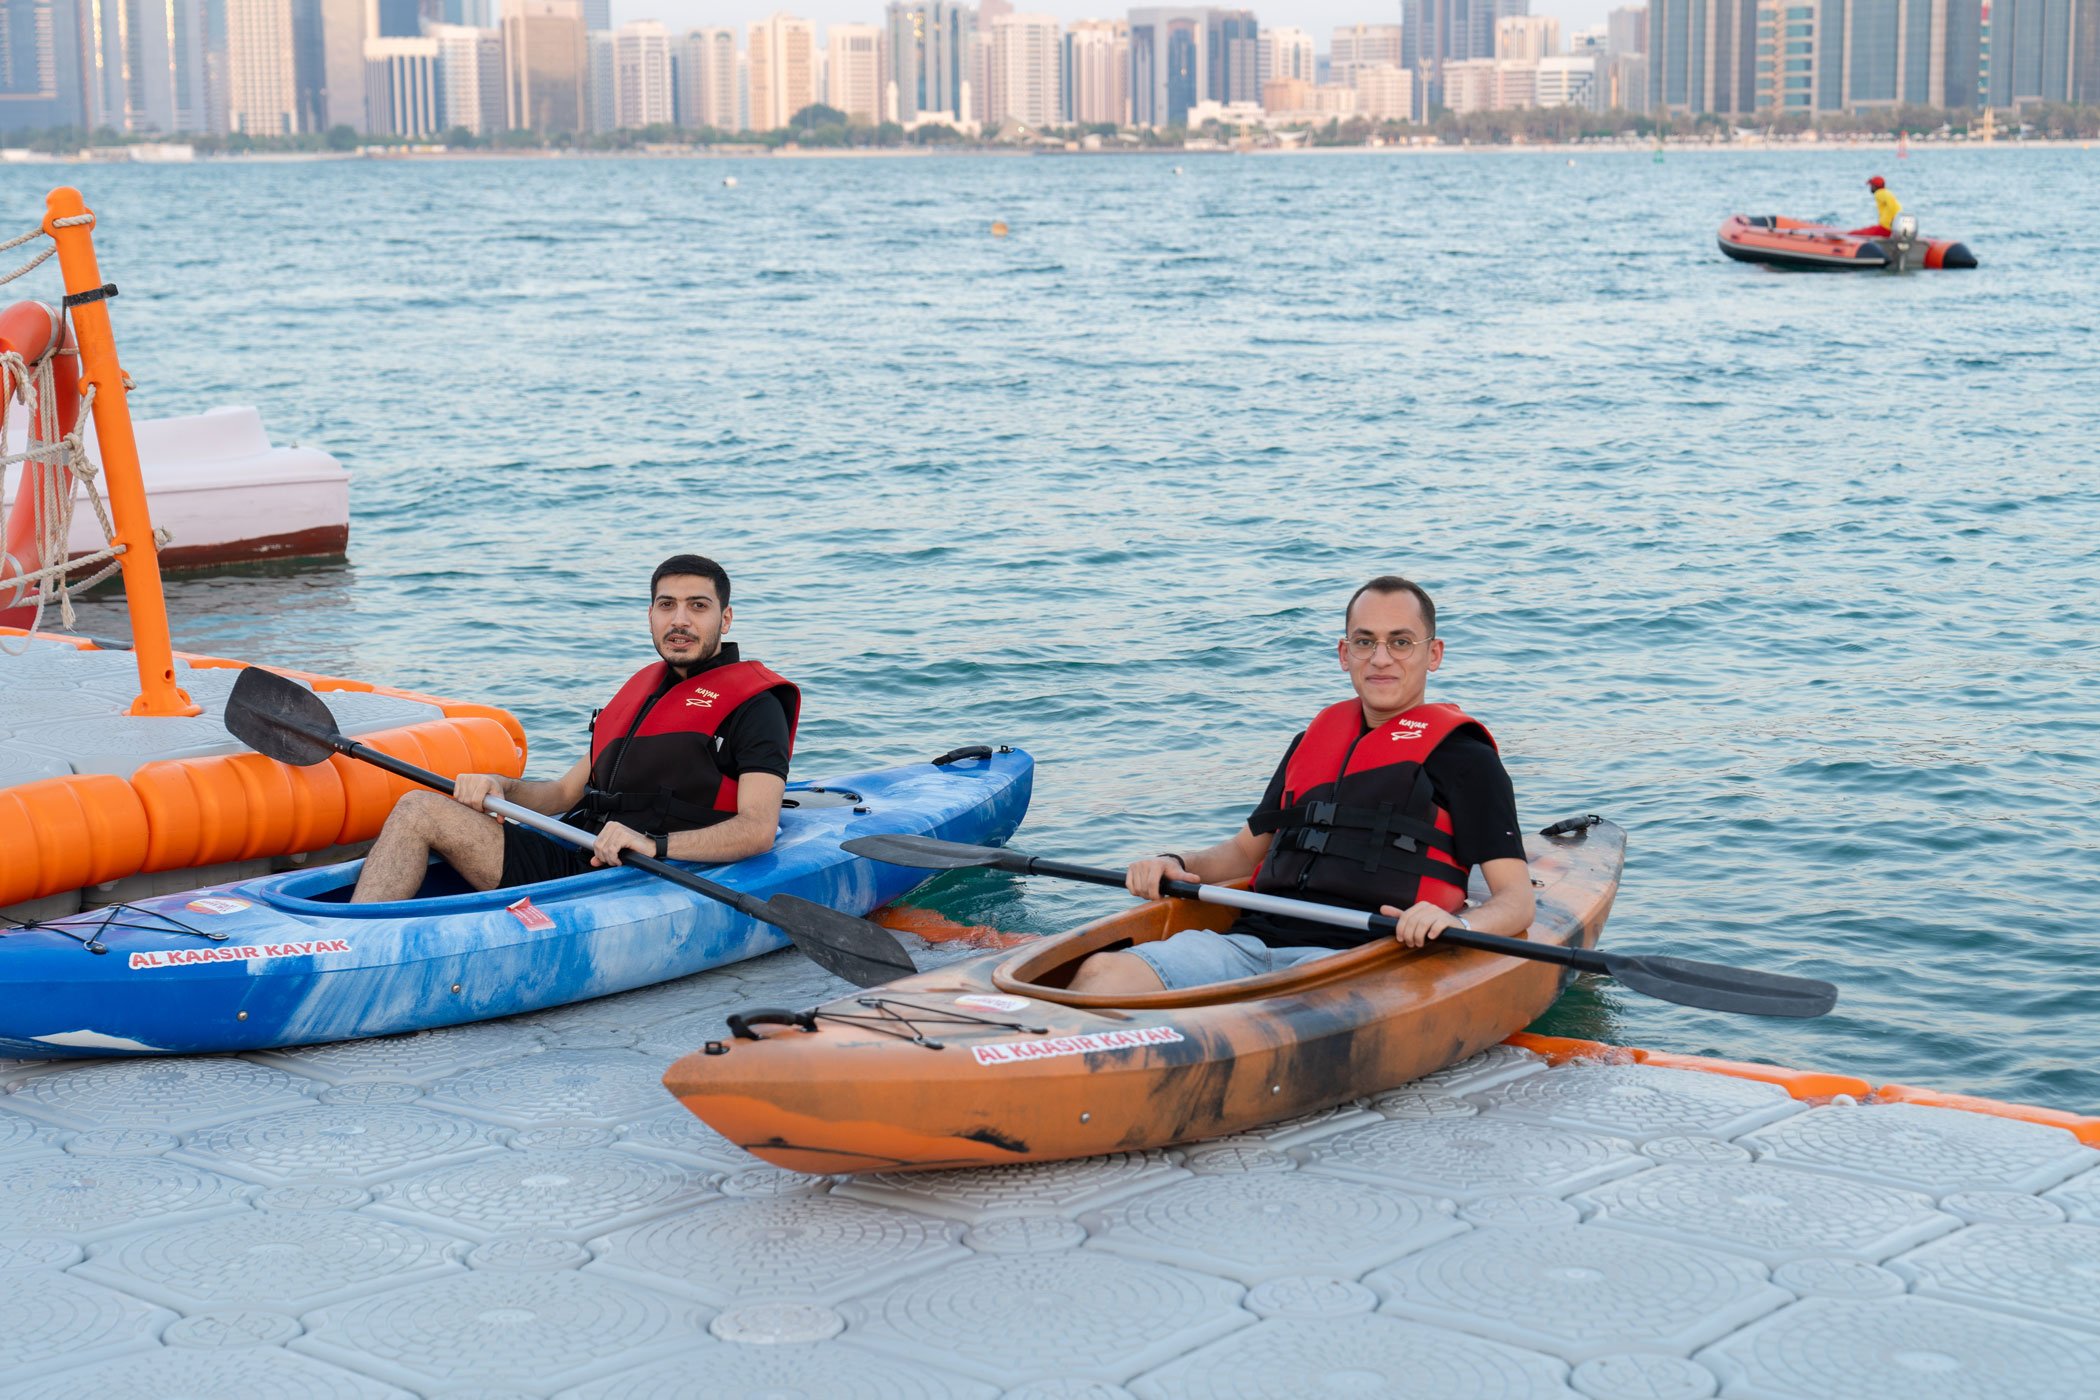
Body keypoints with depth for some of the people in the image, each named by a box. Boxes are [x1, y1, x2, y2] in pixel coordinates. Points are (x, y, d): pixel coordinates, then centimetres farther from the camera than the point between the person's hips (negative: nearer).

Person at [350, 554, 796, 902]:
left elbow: (758, 830, -16)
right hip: (574, 860, 8)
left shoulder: (754, 705, -1)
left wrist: (654, 844, -30)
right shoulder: (642, 689, 24)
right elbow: (566, 793, 26)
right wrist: (500, 787, 4)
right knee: (420, 809, -5)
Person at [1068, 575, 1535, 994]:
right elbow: (1247, 848, 35)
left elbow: (1517, 901, 0)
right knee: (1103, 972, -24)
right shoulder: (1316, 738, 26)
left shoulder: (1461, 755, 7)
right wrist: (1178, 866, 13)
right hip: (1254, 939, 6)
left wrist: (1457, 924, -23)